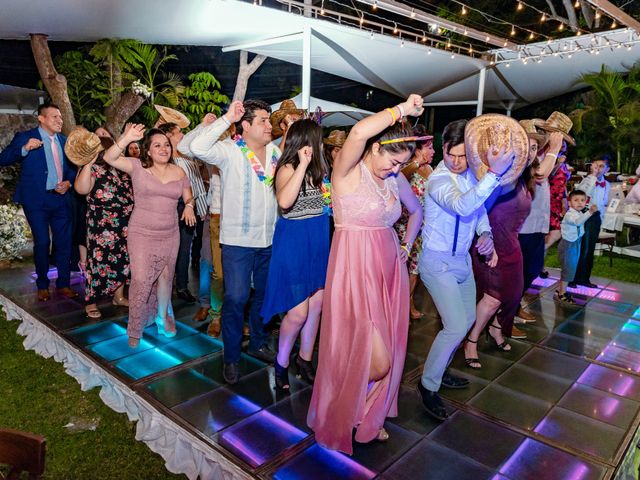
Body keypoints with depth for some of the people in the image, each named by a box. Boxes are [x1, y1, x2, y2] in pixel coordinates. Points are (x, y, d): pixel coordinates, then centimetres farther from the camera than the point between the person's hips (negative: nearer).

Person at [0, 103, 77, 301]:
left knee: (64, 242, 5)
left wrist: (69, 182, 0)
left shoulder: (64, 140, 11)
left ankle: (63, 284, 17)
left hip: (61, 198, 4)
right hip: (36, 200, -4)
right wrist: (25, 149, -25)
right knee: (42, 243, 0)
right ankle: (42, 286, 18)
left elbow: (72, 166, 19)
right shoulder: (25, 137, -3)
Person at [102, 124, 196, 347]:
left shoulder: (179, 172, 4)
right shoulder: (138, 166, -6)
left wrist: (189, 206, -9)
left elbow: (188, 196, 14)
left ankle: (163, 316, 40)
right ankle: (135, 329, 15)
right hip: (141, 234, -3)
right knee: (140, 281, -5)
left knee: (165, 277, 16)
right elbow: (109, 158, -18)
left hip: (170, 235, 3)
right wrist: (126, 138, -31)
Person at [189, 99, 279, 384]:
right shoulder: (229, 150, -10)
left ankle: (258, 344, 38)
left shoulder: (276, 152, 6)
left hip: (270, 239, 6)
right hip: (238, 240, -6)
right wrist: (227, 119, -25)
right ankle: (231, 358, 16)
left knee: (265, 295, 18)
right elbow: (198, 147, -29)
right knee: (236, 298, -3)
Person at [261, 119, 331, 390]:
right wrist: (302, 165, -28)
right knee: (298, 312, -4)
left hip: (318, 243, 8)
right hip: (294, 242, -8)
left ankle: (305, 359, 29)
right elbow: (284, 201, -32)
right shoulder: (288, 168, -11)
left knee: (316, 305, 11)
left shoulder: (316, 169, 10)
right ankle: (281, 363, 20)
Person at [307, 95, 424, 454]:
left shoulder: (395, 178, 9)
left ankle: (373, 416, 39)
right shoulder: (348, 171, -11)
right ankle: (346, 415, 25)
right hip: (356, 271, -7)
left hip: (389, 269, 7)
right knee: (376, 360, -6)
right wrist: (402, 109, -21)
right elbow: (359, 132, -33)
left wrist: (407, 246, 17)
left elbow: (417, 211, 27)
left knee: (388, 353, 14)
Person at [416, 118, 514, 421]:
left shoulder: (471, 175, 2)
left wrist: (486, 234, -4)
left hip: (462, 259, 9)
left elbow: (479, 209, 15)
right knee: (456, 326, -13)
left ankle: (439, 370, 37)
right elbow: (462, 206, -43)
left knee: (467, 320, 18)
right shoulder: (438, 180, -22)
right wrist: (494, 173, -50)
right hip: (438, 262, -8)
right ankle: (428, 385, 8)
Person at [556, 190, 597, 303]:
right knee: (569, 269, -4)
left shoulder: (581, 214, 7)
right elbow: (577, 221, -46)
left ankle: (560, 290, 29)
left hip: (575, 244, 9)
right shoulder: (569, 215, -23)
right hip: (568, 245, -9)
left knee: (571, 269, 17)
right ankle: (562, 294, 6)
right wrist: (590, 212, -58)